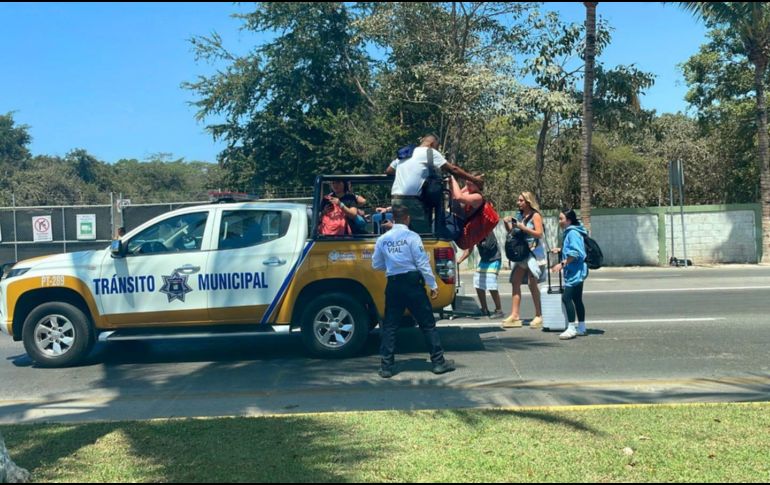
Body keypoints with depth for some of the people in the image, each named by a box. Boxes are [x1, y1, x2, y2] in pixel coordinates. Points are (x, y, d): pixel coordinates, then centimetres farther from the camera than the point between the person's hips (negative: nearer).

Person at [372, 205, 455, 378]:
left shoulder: (382, 239, 5)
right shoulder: (412, 236, -7)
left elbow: (376, 265, 12)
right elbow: (423, 263, -9)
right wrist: (433, 285, -4)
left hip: (393, 284, 3)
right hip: (412, 282, -3)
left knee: (389, 326, 10)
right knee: (427, 324, 6)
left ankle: (386, 366, 9)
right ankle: (438, 362, 11)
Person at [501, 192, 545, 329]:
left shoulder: (535, 215, -6)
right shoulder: (520, 216, 13)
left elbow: (539, 234, -15)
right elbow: (511, 232, 19)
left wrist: (523, 227, -20)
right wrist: (507, 224, -1)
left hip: (534, 252, -7)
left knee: (532, 283, -8)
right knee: (515, 281, 0)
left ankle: (539, 316, 1)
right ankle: (515, 315, 1)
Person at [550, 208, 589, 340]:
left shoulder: (573, 233, -15)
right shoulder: (570, 232, 15)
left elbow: (575, 253, -23)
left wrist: (562, 264, -23)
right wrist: (560, 250, 20)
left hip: (575, 272, -11)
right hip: (576, 272, 11)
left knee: (566, 297, -13)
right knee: (577, 299, 14)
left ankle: (571, 329, -12)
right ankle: (581, 328, 21)